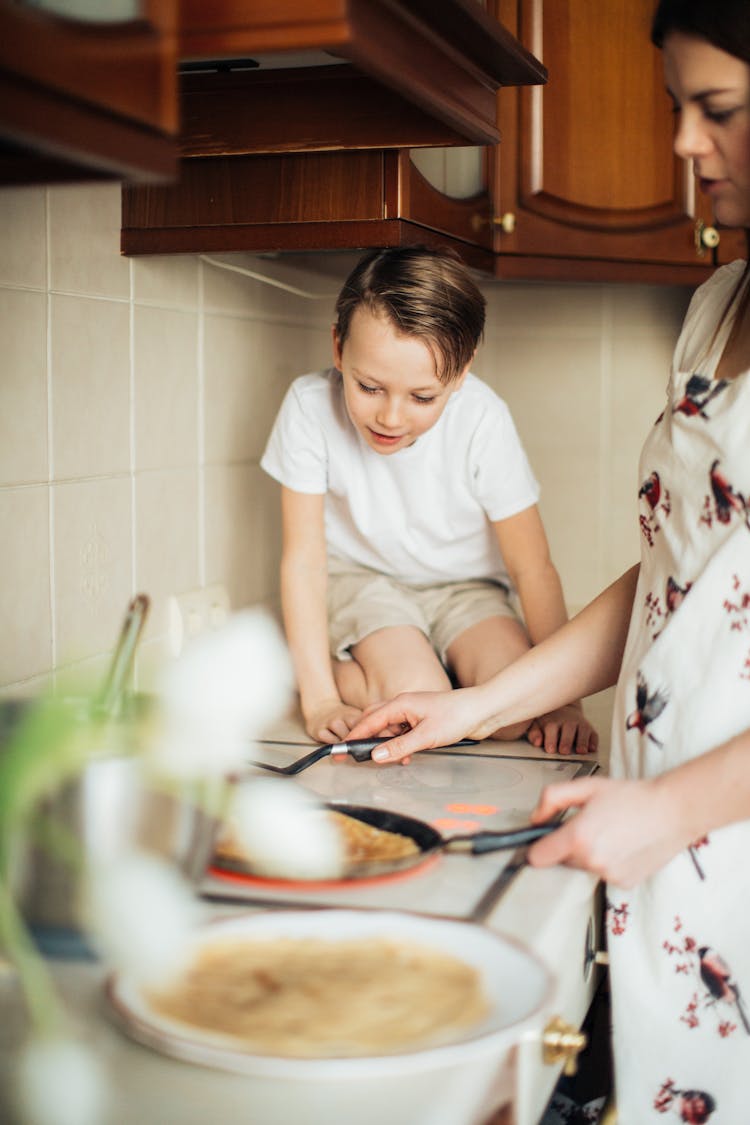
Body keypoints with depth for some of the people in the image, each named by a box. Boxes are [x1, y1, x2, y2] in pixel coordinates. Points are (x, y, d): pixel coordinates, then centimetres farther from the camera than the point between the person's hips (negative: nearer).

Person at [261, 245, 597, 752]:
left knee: (517, 711, -23)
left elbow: (533, 568, -17)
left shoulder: (482, 420, -25)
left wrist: (562, 701, -19)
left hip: (464, 588, 2)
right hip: (361, 577, -1)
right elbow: (304, 558, -18)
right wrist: (319, 697, -23)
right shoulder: (311, 407, -24)